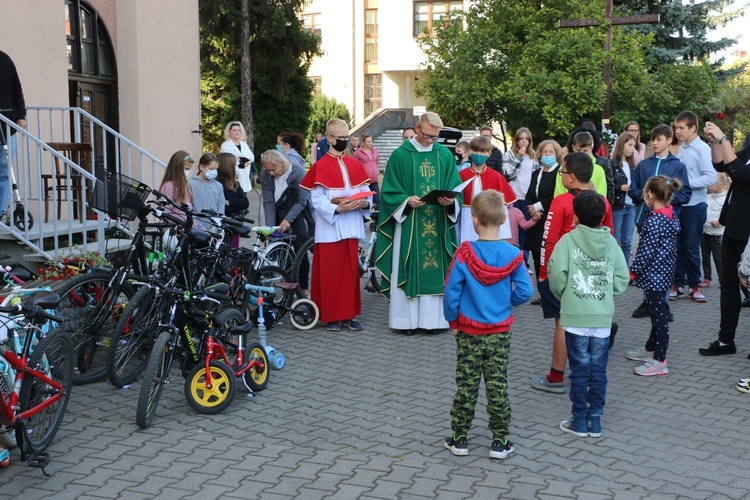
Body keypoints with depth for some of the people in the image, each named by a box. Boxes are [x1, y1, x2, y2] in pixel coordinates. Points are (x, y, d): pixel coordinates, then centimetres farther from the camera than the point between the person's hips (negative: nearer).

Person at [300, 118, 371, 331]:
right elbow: (317, 200, -10)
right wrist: (337, 208, -24)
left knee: (351, 271, 8)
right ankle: (331, 316, 11)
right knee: (330, 272, 1)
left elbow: (365, 192, 10)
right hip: (329, 228, -4)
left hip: (351, 228, 5)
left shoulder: (355, 165, 10)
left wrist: (364, 203, -11)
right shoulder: (320, 167, -5)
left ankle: (350, 314, 17)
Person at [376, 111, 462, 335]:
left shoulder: (445, 155, 7)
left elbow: (456, 188, 7)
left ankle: (435, 317, 14)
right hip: (408, 224, -2)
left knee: (437, 270, 5)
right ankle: (406, 319, 9)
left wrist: (451, 200, -14)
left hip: (439, 224, 3)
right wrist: (407, 201, -19)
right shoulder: (400, 155, -1)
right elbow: (389, 191, -2)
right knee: (408, 270, 1)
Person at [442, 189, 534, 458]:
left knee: (466, 385, 9)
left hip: (468, 332, -1)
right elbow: (525, 292, -9)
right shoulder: (513, 255, -11)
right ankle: (500, 441, 16)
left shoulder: (464, 254, -16)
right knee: (497, 385, 9)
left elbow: (451, 293, -12)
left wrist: (452, 320, 4)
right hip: (500, 333, 1)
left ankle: (459, 439, 18)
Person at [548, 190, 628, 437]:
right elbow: (621, 280, 0)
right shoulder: (611, 242, 3)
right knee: (599, 370, 11)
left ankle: (579, 421, 14)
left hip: (575, 317, -2)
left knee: (579, 370, 6)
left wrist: (562, 295, 3)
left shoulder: (568, 240, -6)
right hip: (604, 317, 3)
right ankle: (595, 420, 18)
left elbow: (557, 273, -16)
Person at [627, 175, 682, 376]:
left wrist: (634, 270, -11)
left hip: (654, 274, -10)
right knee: (656, 312, 20)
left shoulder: (655, 220, -21)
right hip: (665, 271, 10)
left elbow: (648, 250, -20)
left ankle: (659, 361, 2)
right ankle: (651, 348, 35)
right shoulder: (671, 214, 7)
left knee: (658, 315, -4)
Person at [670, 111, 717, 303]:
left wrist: (686, 183, -20)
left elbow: (711, 177, -18)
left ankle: (694, 285, 16)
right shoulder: (681, 149, 8)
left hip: (694, 204, -6)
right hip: (678, 203, 6)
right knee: (678, 246, 10)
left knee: (692, 247, 3)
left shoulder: (702, 149, -11)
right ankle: (679, 283, 19)